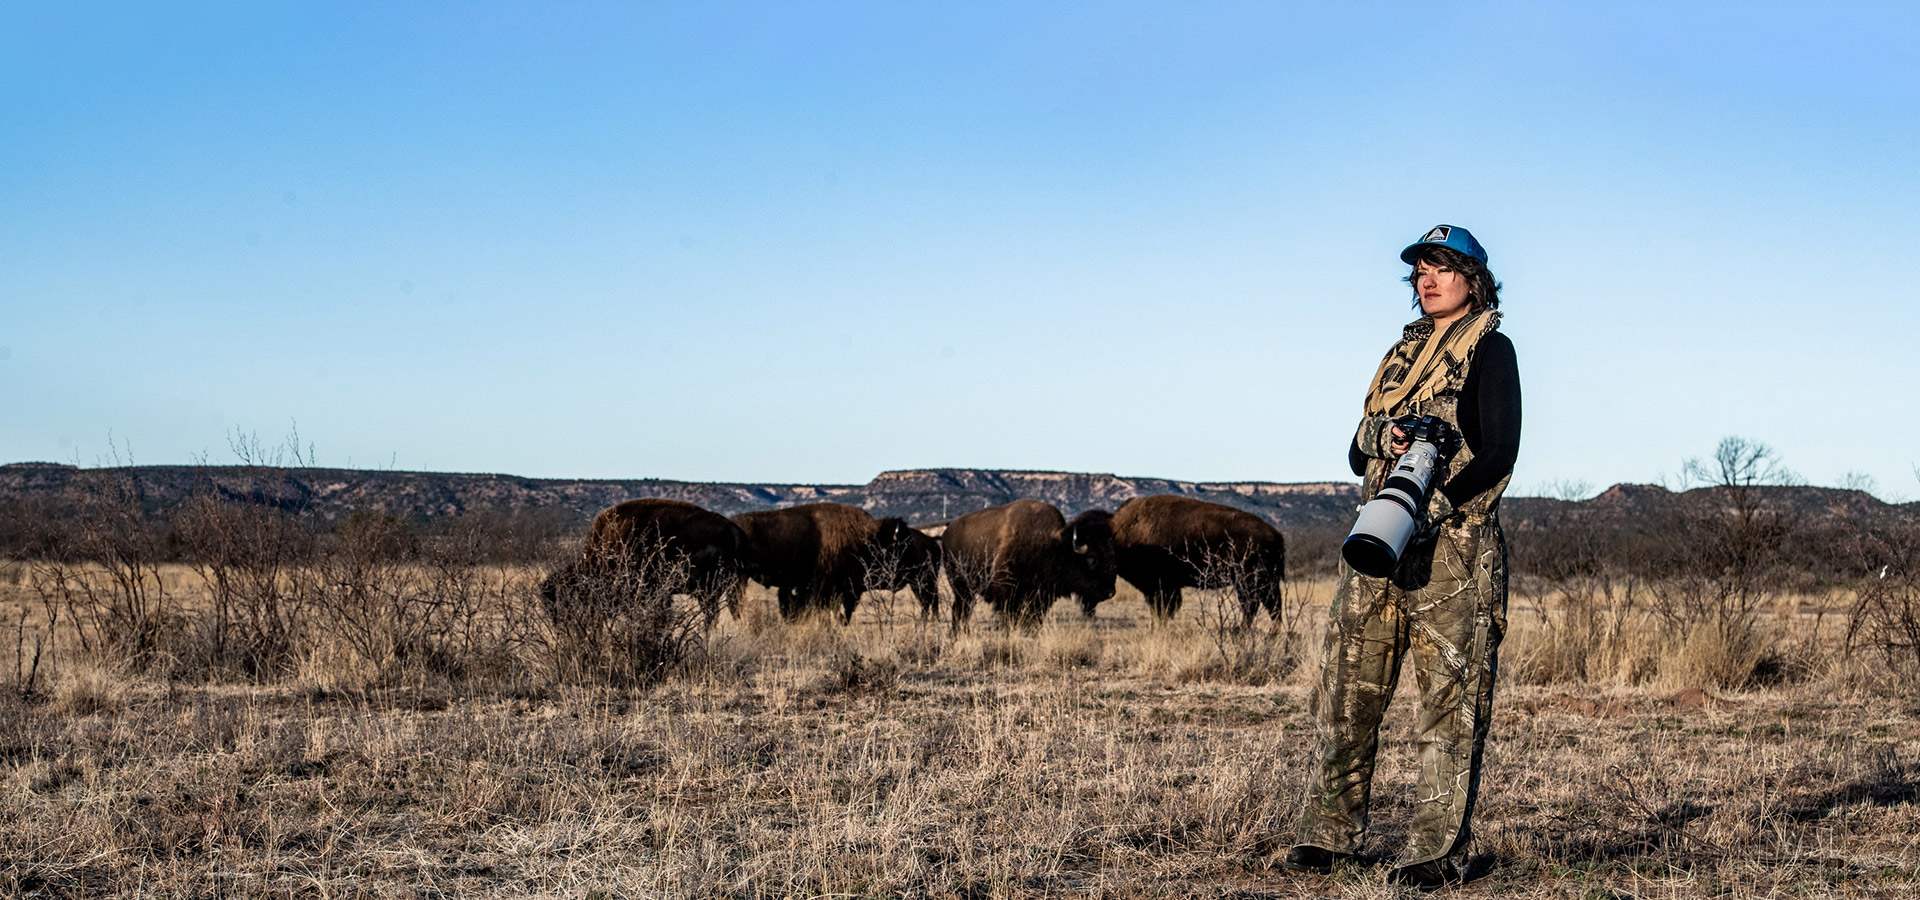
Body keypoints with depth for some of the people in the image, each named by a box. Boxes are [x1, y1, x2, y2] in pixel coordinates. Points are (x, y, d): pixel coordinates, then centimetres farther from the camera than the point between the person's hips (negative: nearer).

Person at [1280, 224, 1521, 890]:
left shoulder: (1489, 348, 3)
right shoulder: (1402, 353, 23)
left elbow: (1499, 452, -9)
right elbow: (1357, 452, 19)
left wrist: (1436, 501, -21)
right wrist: (1384, 438, -5)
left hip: (1452, 540, -6)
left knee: (1450, 699, -6)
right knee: (1347, 689, 5)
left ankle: (1437, 852, -5)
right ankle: (1328, 833, 11)